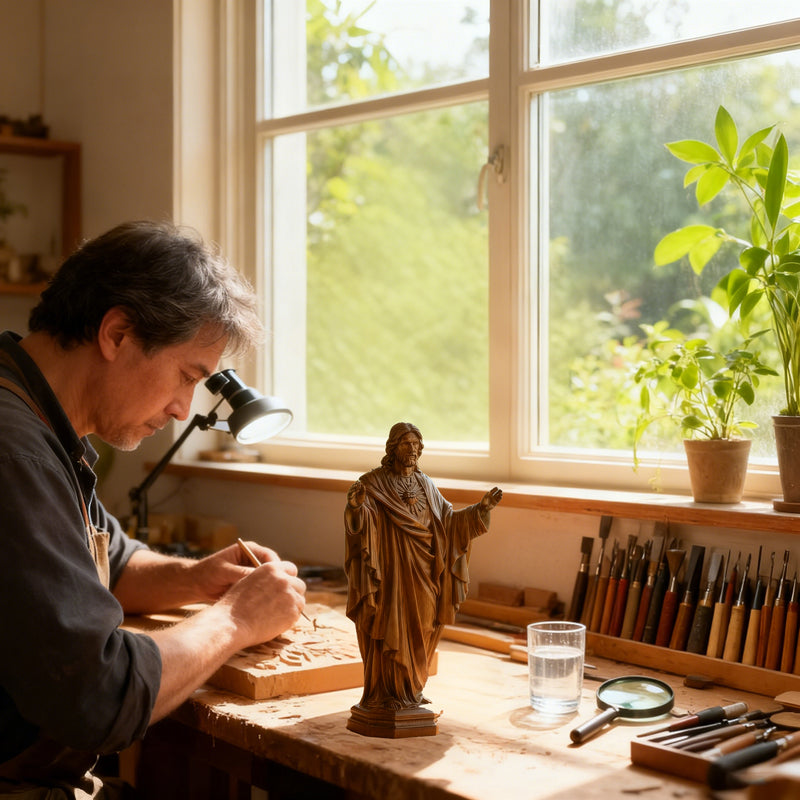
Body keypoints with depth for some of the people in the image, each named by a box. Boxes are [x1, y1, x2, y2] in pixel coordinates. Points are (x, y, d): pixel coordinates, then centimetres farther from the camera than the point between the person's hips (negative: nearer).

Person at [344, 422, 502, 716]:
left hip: (420, 572, 5)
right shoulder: (373, 483, -8)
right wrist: (356, 506, -41)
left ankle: (410, 691, 22)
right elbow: (359, 522, -19)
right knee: (388, 629, -3)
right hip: (390, 570, -5)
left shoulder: (425, 485, 10)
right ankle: (382, 695, 6)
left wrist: (481, 507, 2)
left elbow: (449, 521, 12)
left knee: (416, 631, 10)